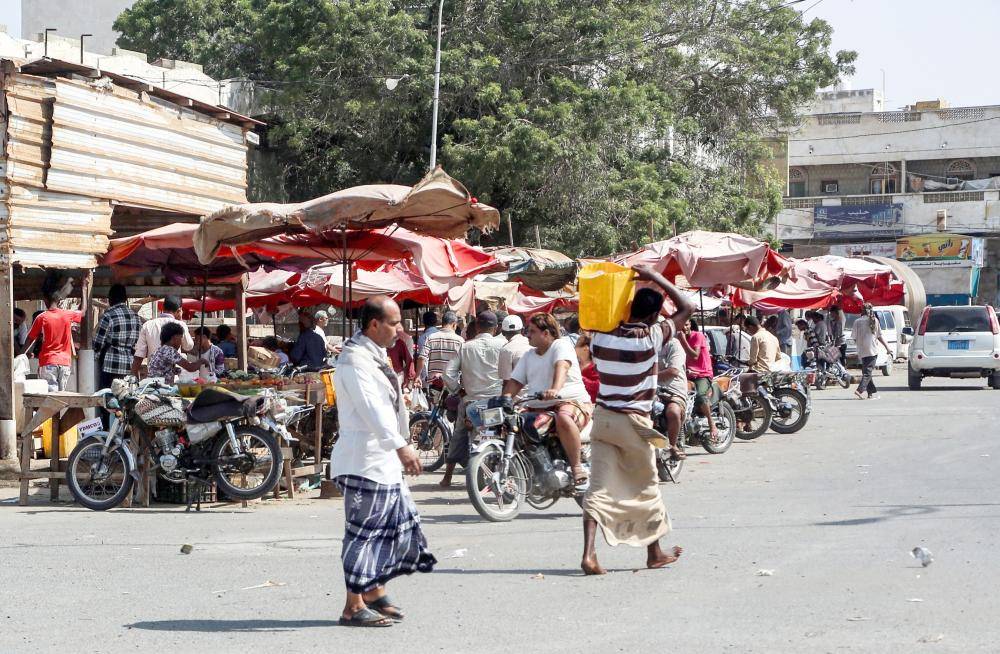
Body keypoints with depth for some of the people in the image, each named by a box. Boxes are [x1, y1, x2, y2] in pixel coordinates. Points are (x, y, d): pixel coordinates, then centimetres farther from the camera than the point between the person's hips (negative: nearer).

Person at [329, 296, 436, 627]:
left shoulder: (375, 356, 16)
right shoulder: (355, 359, -17)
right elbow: (371, 408, -28)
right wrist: (401, 446, -36)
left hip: (384, 459, 11)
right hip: (364, 460, -11)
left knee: (401, 522, 16)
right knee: (365, 531, -7)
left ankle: (375, 591, 26)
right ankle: (353, 607, 0)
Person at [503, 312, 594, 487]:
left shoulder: (561, 345, -1)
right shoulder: (528, 356, 20)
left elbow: (562, 367, -21)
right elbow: (515, 381, 13)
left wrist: (555, 389, -41)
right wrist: (503, 400, -7)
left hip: (572, 401, -7)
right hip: (537, 407, 7)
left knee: (563, 419, -40)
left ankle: (577, 467, -27)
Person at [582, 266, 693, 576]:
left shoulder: (601, 335, -2)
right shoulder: (651, 337, -11)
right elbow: (687, 307, -2)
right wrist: (656, 278, 1)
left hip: (603, 418, 3)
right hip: (634, 422, -3)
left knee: (599, 487, -1)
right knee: (646, 489, 14)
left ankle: (589, 554, -15)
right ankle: (654, 553, 27)